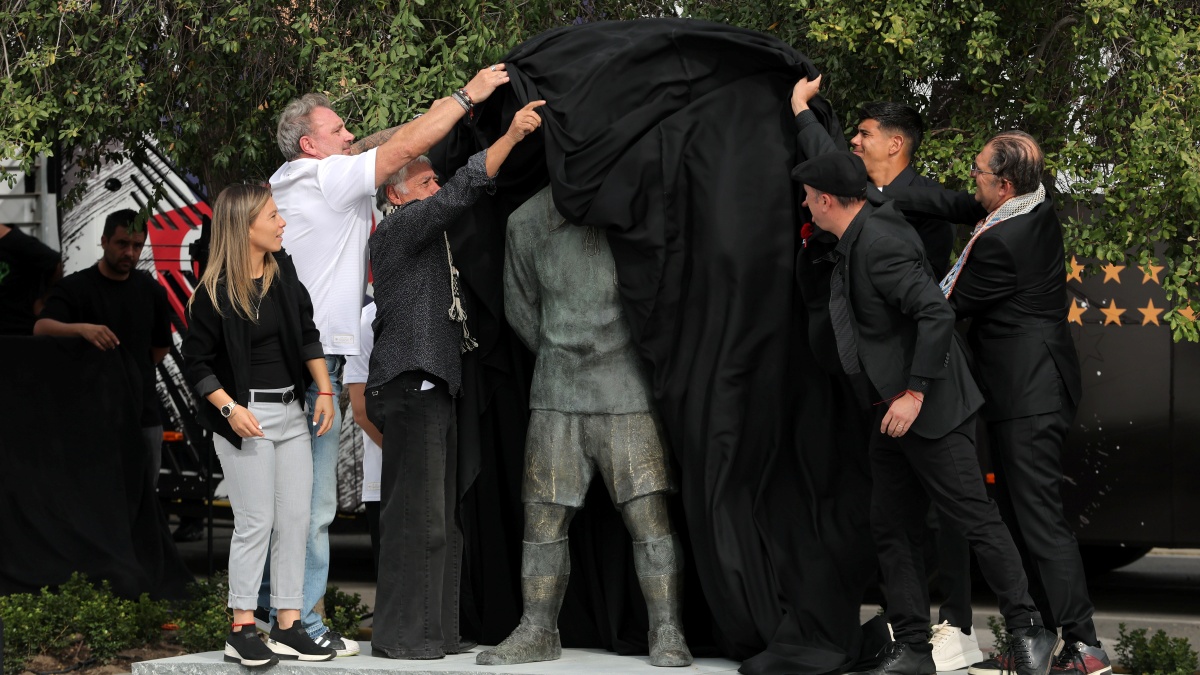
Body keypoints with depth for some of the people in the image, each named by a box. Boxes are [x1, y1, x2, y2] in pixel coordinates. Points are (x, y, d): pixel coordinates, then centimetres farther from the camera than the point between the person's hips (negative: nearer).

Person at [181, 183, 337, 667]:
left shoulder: (283, 270, 5)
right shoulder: (214, 294, -12)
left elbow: (307, 334, 13)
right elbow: (196, 361, -8)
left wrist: (325, 392, 6)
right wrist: (230, 409, -18)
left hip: (291, 411, 6)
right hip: (246, 417, -6)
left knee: (295, 519, 5)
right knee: (256, 522, -5)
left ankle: (288, 627, 10)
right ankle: (242, 631, 3)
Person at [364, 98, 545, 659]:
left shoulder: (427, 241, 26)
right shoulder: (398, 229, -5)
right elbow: (459, 193, -17)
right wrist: (512, 135, -23)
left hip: (435, 391, 10)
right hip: (411, 386, -10)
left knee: (441, 518, 9)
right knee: (416, 514, -12)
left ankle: (436, 630, 11)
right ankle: (400, 633, -11)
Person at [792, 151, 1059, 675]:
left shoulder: (880, 244, -21)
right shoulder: (856, 239, 9)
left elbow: (937, 315, -28)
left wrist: (914, 394, -25)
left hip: (929, 410, -10)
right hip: (893, 414, 10)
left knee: (975, 519, -4)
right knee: (892, 532, 8)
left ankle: (1027, 631, 4)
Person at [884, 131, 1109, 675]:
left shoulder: (1000, 241, -22)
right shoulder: (1039, 210, 6)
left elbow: (953, 304, -9)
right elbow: (954, 205, 7)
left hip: (1027, 397, -10)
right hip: (1038, 388, 10)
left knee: (1040, 518, -8)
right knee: (1020, 515, 13)